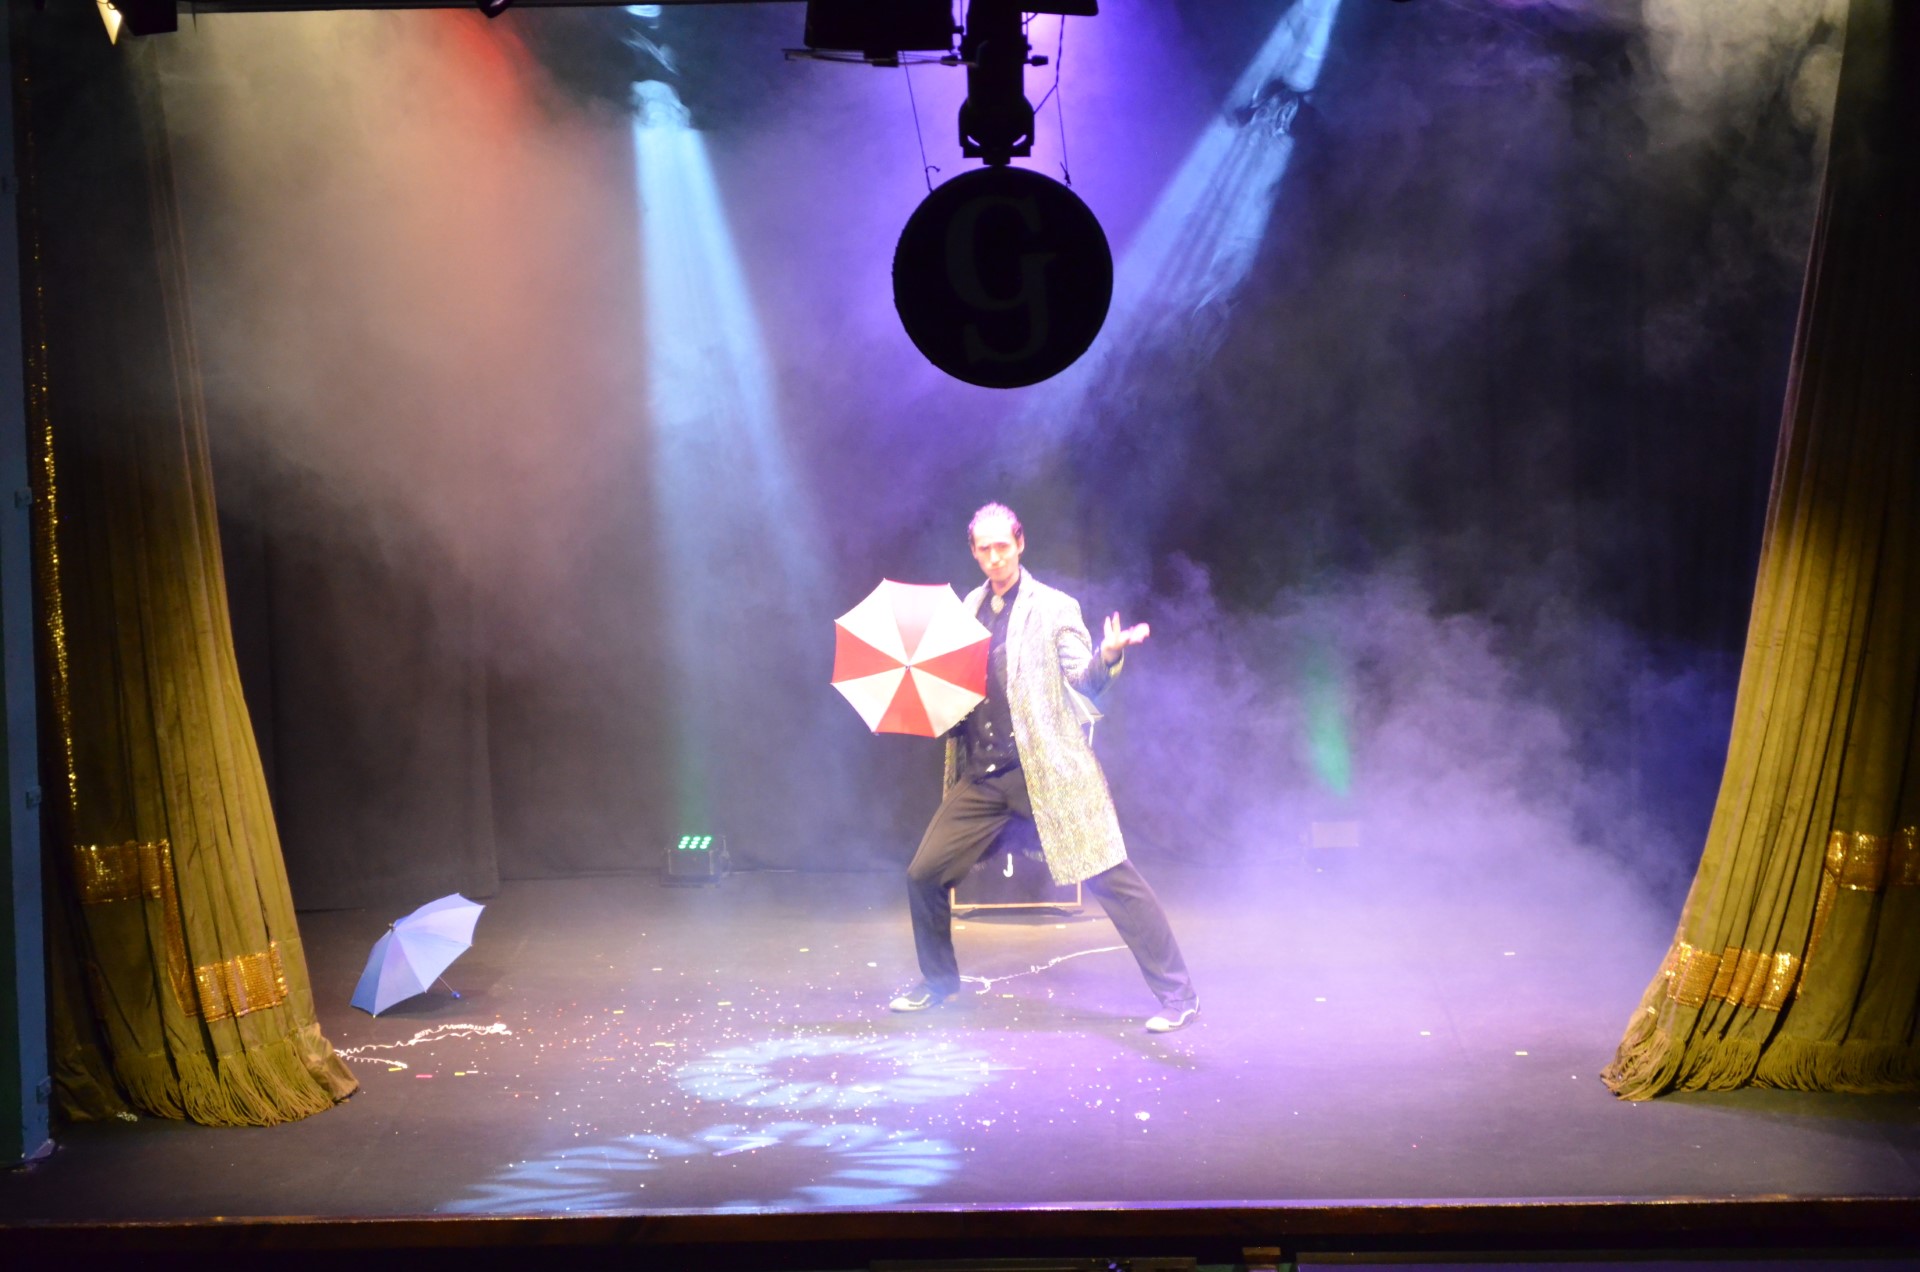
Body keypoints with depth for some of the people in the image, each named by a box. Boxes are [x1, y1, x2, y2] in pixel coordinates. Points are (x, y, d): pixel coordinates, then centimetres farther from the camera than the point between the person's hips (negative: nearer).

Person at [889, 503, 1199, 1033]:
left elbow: (1082, 677, -9)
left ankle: (1176, 995, -4)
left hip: (1048, 769, -5)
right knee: (923, 875, 6)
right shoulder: (969, 609, 14)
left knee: (1109, 876, -10)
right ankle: (938, 980, 29)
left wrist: (1107, 656, -29)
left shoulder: (1054, 608, -1)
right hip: (981, 773, 5)